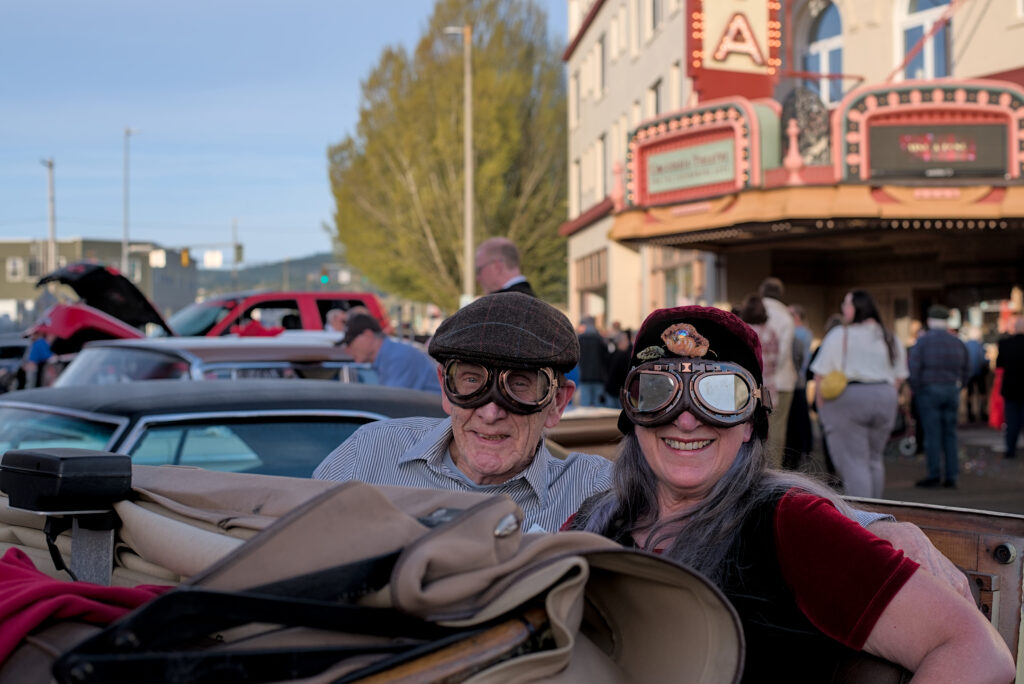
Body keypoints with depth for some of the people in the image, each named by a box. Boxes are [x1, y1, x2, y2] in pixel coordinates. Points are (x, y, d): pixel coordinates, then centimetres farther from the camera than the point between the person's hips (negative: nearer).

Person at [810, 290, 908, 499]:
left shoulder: (839, 335, -6)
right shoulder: (889, 339, 13)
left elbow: (821, 375, -9)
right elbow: (899, 377, 16)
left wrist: (821, 404, 0)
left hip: (847, 401, -6)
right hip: (885, 401, 6)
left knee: (853, 462, -5)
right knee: (874, 459, 17)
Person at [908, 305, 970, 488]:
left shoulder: (923, 341, -7)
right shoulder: (957, 342, 8)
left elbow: (913, 367, -13)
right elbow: (965, 370, 12)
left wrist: (914, 388, -2)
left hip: (929, 391, -4)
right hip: (952, 391, 4)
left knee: (932, 434, -3)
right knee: (950, 434, 7)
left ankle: (934, 475, -3)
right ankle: (951, 476, 7)